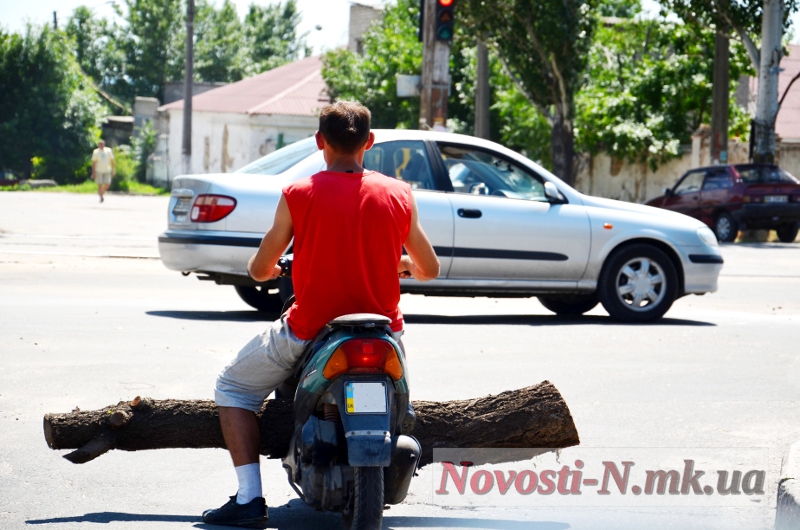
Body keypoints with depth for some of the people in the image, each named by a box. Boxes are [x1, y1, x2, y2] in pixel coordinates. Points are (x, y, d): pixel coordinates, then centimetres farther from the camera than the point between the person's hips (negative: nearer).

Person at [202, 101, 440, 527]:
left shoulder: (299, 195, -9)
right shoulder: (398, 195, -3)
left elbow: (259, 270, -1)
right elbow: (430, 270, 7)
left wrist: (267, 268, 24)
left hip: (310, 332, -3)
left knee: (233, 387, 18)